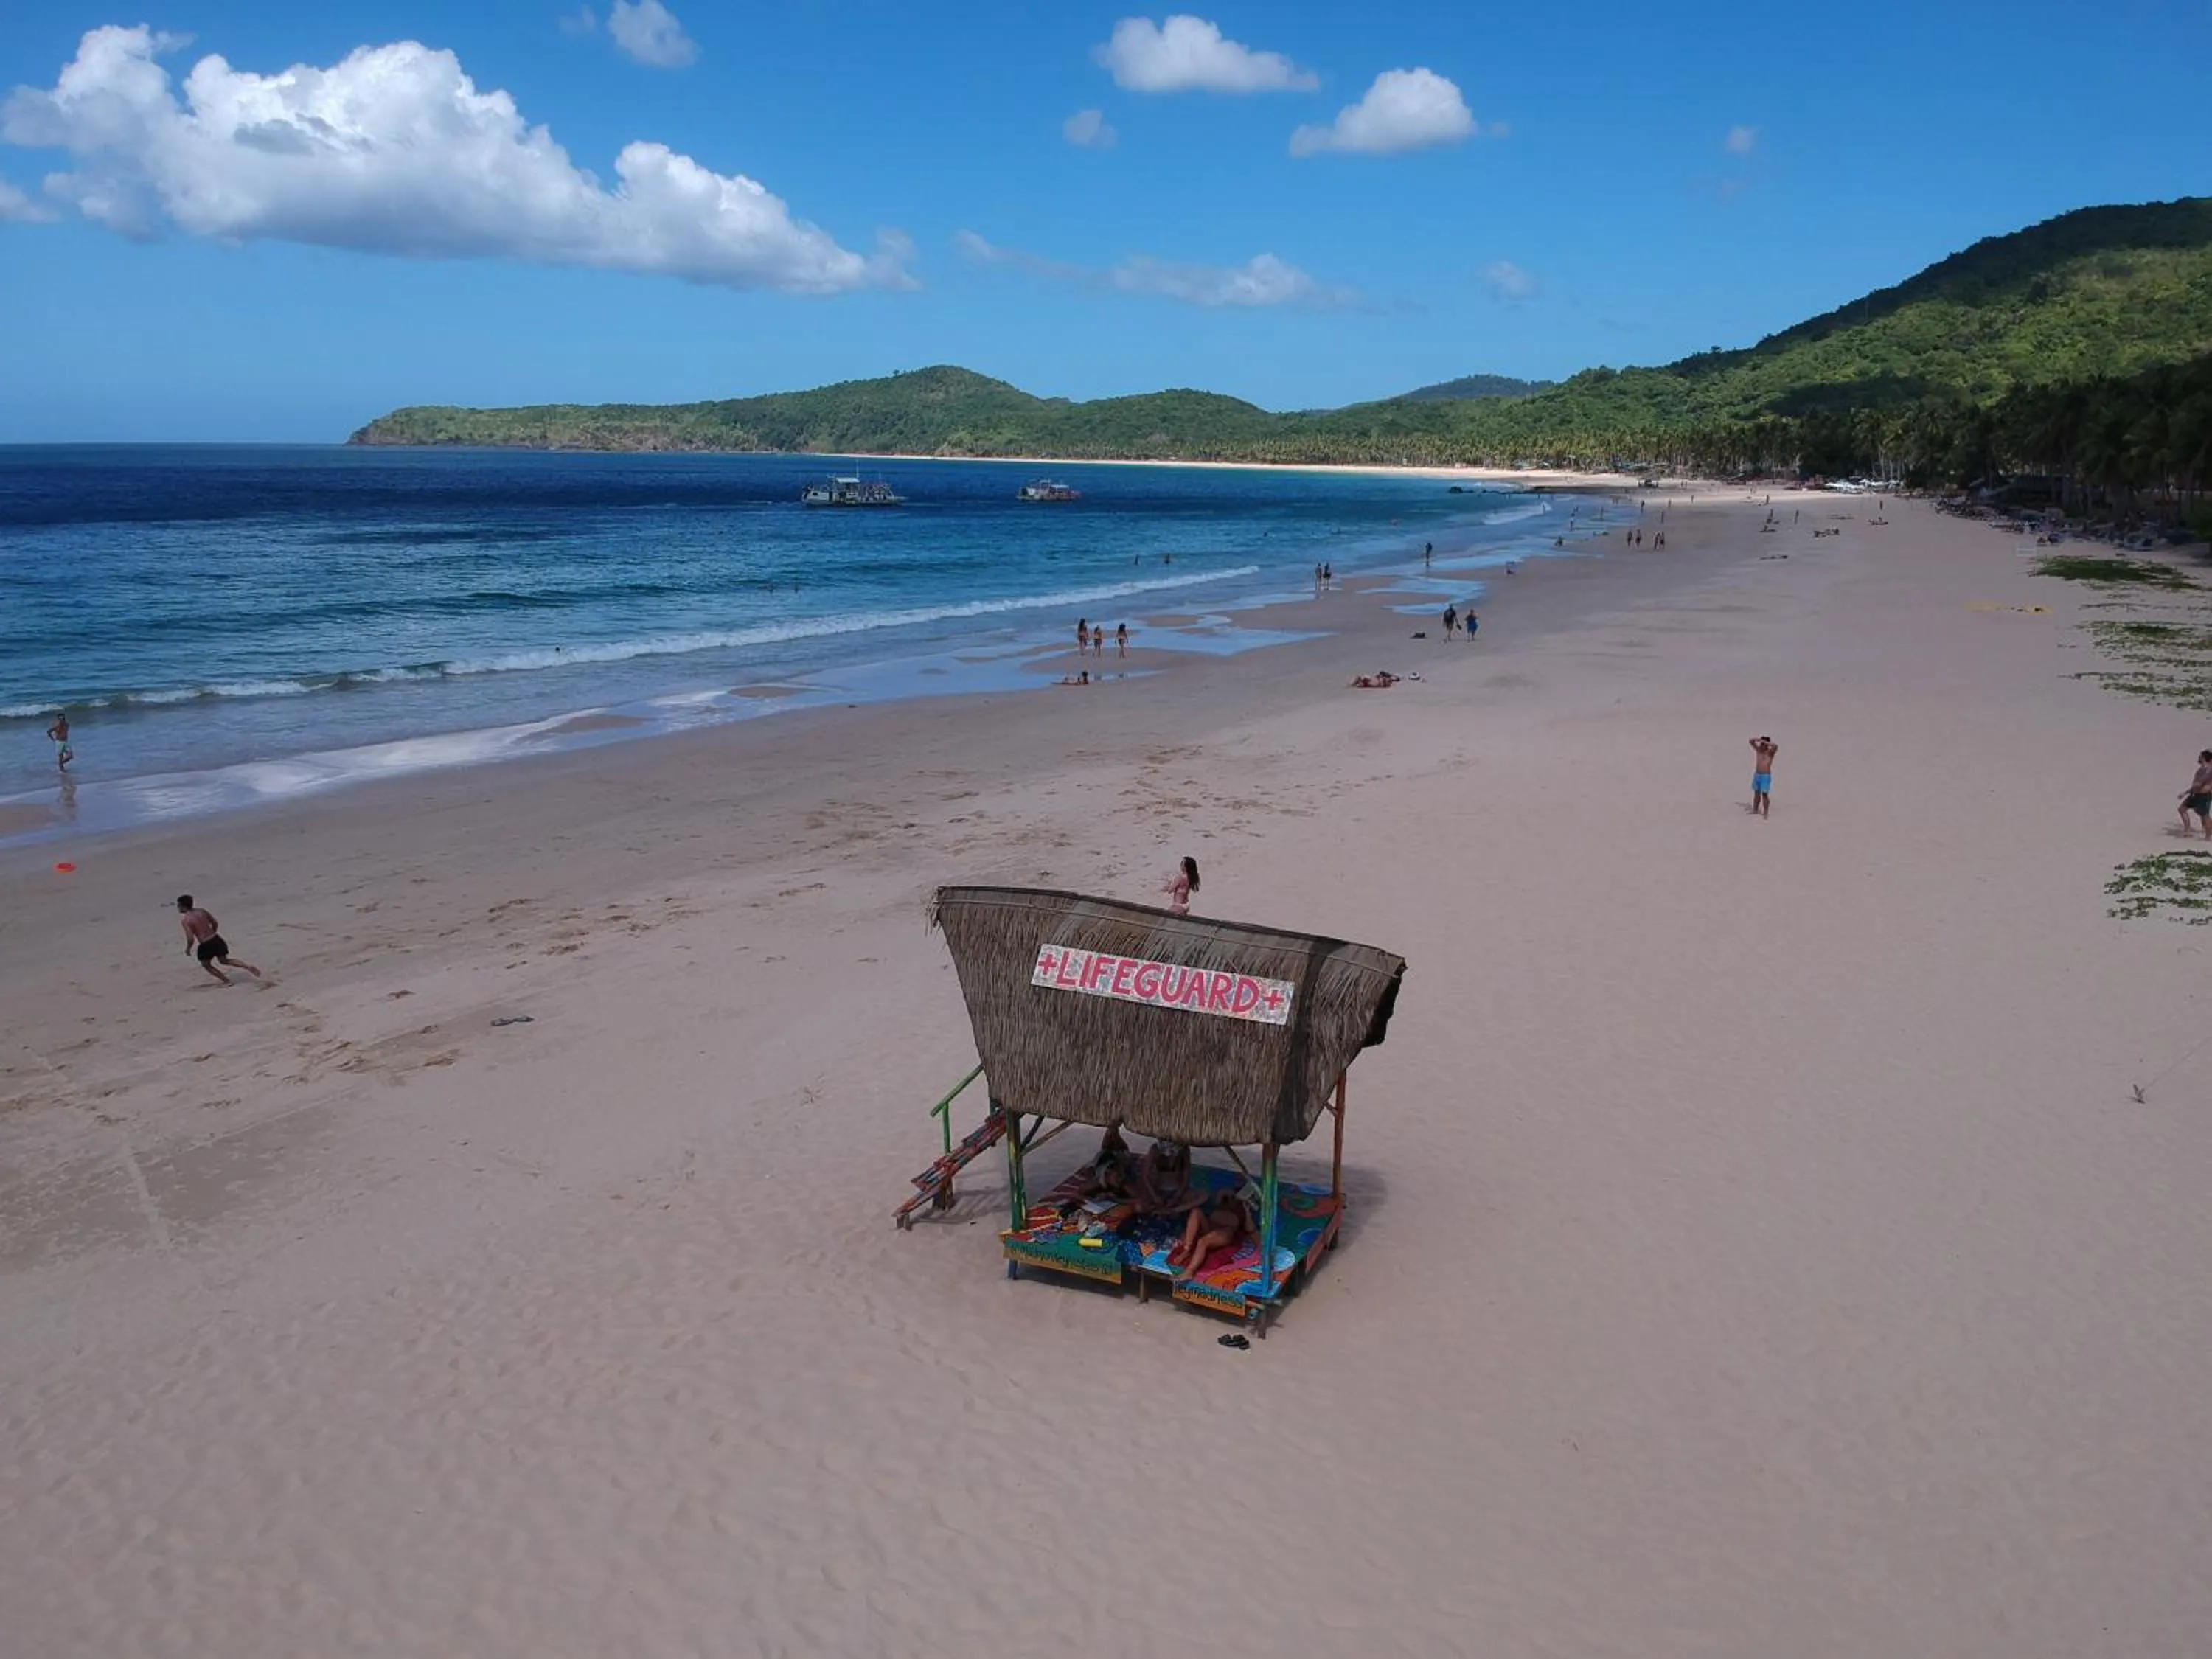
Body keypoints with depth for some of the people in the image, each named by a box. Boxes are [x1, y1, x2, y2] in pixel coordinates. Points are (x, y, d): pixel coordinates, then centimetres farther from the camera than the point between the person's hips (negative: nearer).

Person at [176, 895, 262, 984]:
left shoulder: (186, 920, -13)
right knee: (224, 961, 24)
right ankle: (248, 966, 7)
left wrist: (188, 949, 3)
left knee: (206, 964, 22)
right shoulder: (202, 911, 5)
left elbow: (191, 939, -16)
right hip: (216, 939, 6)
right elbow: (215, 923, 14)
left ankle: (226, 981, 20)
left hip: (206, 945, -6)